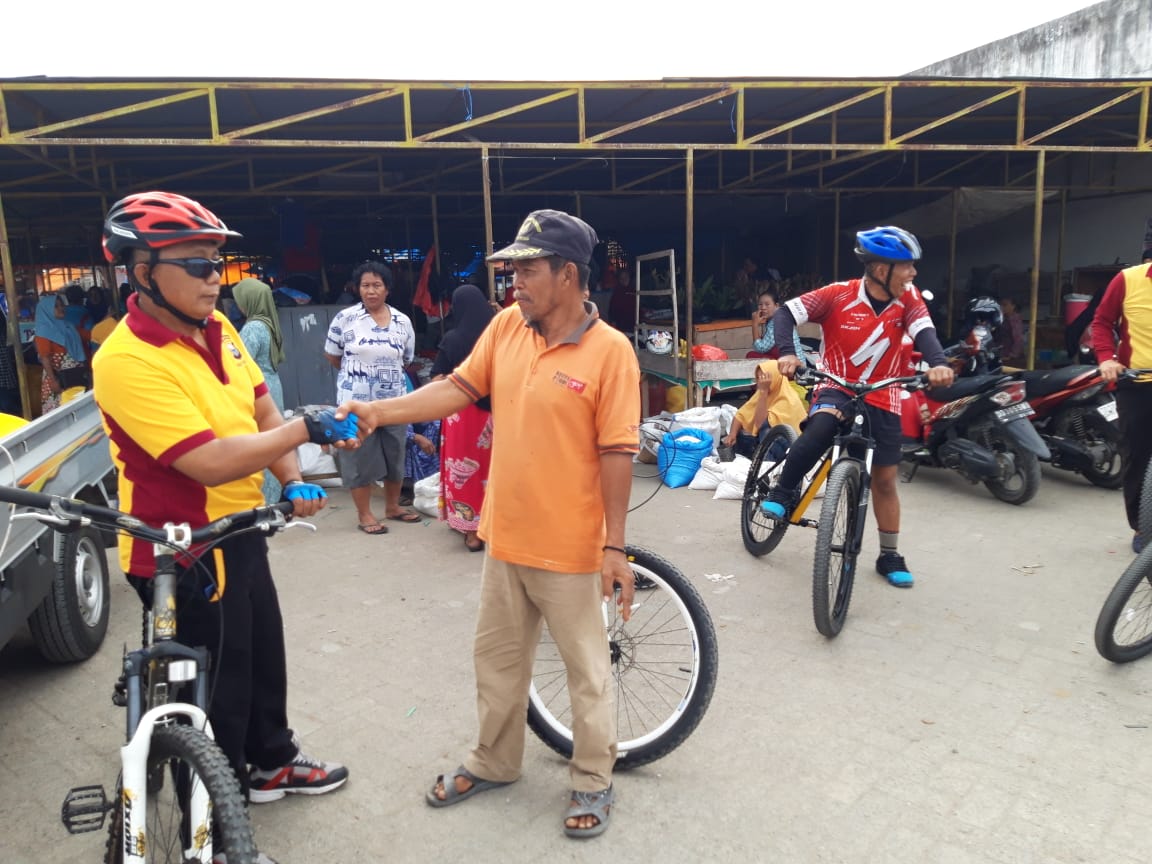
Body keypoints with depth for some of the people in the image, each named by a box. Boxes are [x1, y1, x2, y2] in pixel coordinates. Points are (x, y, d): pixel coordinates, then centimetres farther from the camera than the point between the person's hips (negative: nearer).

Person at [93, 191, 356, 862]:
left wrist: (293, 480, -9)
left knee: (265, 653, 24)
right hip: (184, 553, -8)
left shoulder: (218, 328, 1)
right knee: (216, 686, 9)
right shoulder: (128, 362, -26)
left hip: (240, 531, 8)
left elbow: (262, 410, 5)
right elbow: (212, 462, -32)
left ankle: (271, 760, 49)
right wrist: (306, 429, -26)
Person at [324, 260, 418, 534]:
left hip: (394, 402, 3)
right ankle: (363, 514, 15)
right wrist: (355, 372, 11)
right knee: (360, 457, 3)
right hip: (356, 402, -3)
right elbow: (332, 356, 5)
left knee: (395, 455, 13)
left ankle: (393, 506, 30)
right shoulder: (344, 318, -5)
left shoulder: (403, 322, 2)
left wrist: (386, 372, 12)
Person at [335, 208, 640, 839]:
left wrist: (615, 546, -14)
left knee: (586, 669, 12)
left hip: (570, 548, -6)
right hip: (505, 538, 6)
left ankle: (592, 781, 34)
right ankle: (494, 762, 43)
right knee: (497, 657, 21)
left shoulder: (610, 351, -16)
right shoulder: (505, 327, 1)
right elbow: (458, 388, 3)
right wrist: (378, 412, -7)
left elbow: (617, 454, -15)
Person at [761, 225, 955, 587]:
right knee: (822, 425, -38)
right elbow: (786, 313, -15)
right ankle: (783, 491, -15)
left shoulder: (908, 299, -6)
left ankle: (890, 556, 25)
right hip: (836, 387, -3)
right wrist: (787, 352, -34)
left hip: (882, 399, 3)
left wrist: (938, 363, -42)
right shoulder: (839, 295, -15)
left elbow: (924, 332, -21)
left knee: (885, 479, 7)